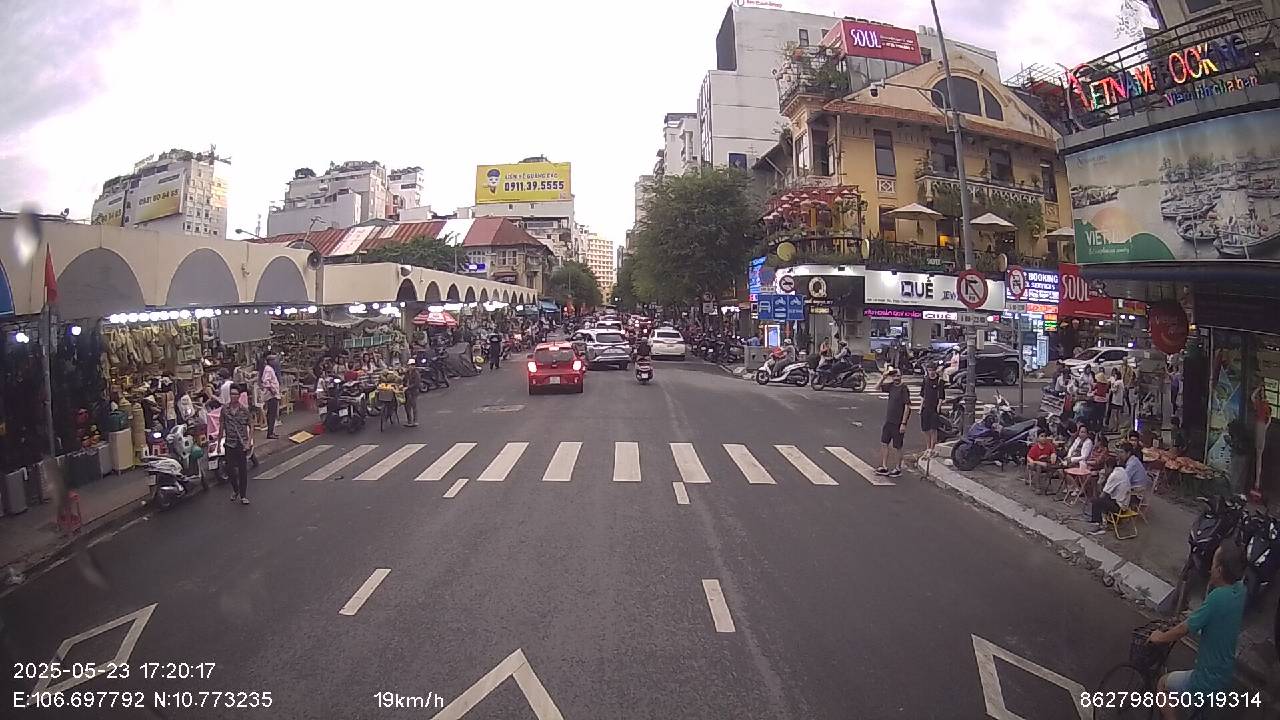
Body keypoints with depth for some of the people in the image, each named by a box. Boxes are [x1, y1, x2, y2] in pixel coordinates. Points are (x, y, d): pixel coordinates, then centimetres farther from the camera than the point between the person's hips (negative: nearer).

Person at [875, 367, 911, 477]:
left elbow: (907, 407, -16)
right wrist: (883, 377, -2)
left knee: (897, 447, 4)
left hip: (898, 423, -7)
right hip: (888, 421, 7)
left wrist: (903, 423, -19)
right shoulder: (891, 386, 6)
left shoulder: (904, 389, -14)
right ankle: (884, 467, 18)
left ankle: (898, 469, 18)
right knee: (884, 443, 10)